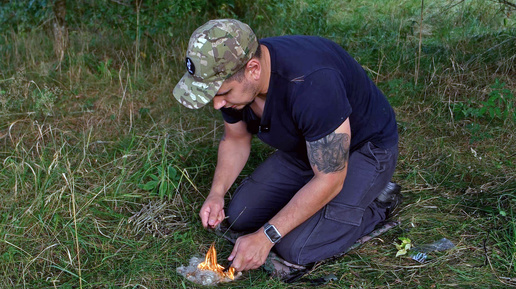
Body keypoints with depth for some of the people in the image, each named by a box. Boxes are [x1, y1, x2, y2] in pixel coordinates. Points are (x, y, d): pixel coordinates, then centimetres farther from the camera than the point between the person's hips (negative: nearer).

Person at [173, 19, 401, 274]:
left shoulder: (311, 83, -40)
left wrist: (266, 237, -28)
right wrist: (217, 193, -12)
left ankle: (378, 204, 3)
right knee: (239, 217, 0)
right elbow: (235, 139, 4)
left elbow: (329, 181, -32)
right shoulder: (230, 77, -16)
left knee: (295, 248, -19)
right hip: (301, 148, 7)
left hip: (363, 147, -7)